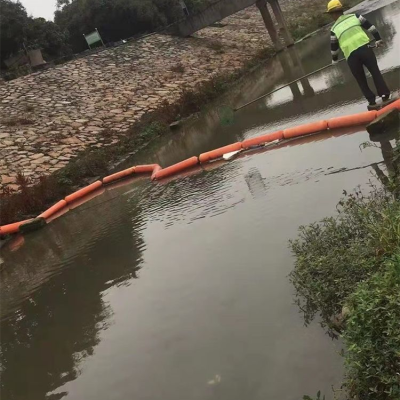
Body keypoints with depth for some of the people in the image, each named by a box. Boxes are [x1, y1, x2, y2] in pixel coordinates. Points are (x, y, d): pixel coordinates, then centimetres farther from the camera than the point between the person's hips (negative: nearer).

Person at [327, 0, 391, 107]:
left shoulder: (334, 29, 12)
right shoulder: (354, 16, 13)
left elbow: (334, 47, 21)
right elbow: (370, 26, 12)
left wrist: (334, 59, 39)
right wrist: (378, 39, 22)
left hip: (351, 56, 0)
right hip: (364, 48, 0)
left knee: (361, 79, 11)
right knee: (375, 72, 6)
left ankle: (372, 101, 8)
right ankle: (385, 96, -3)